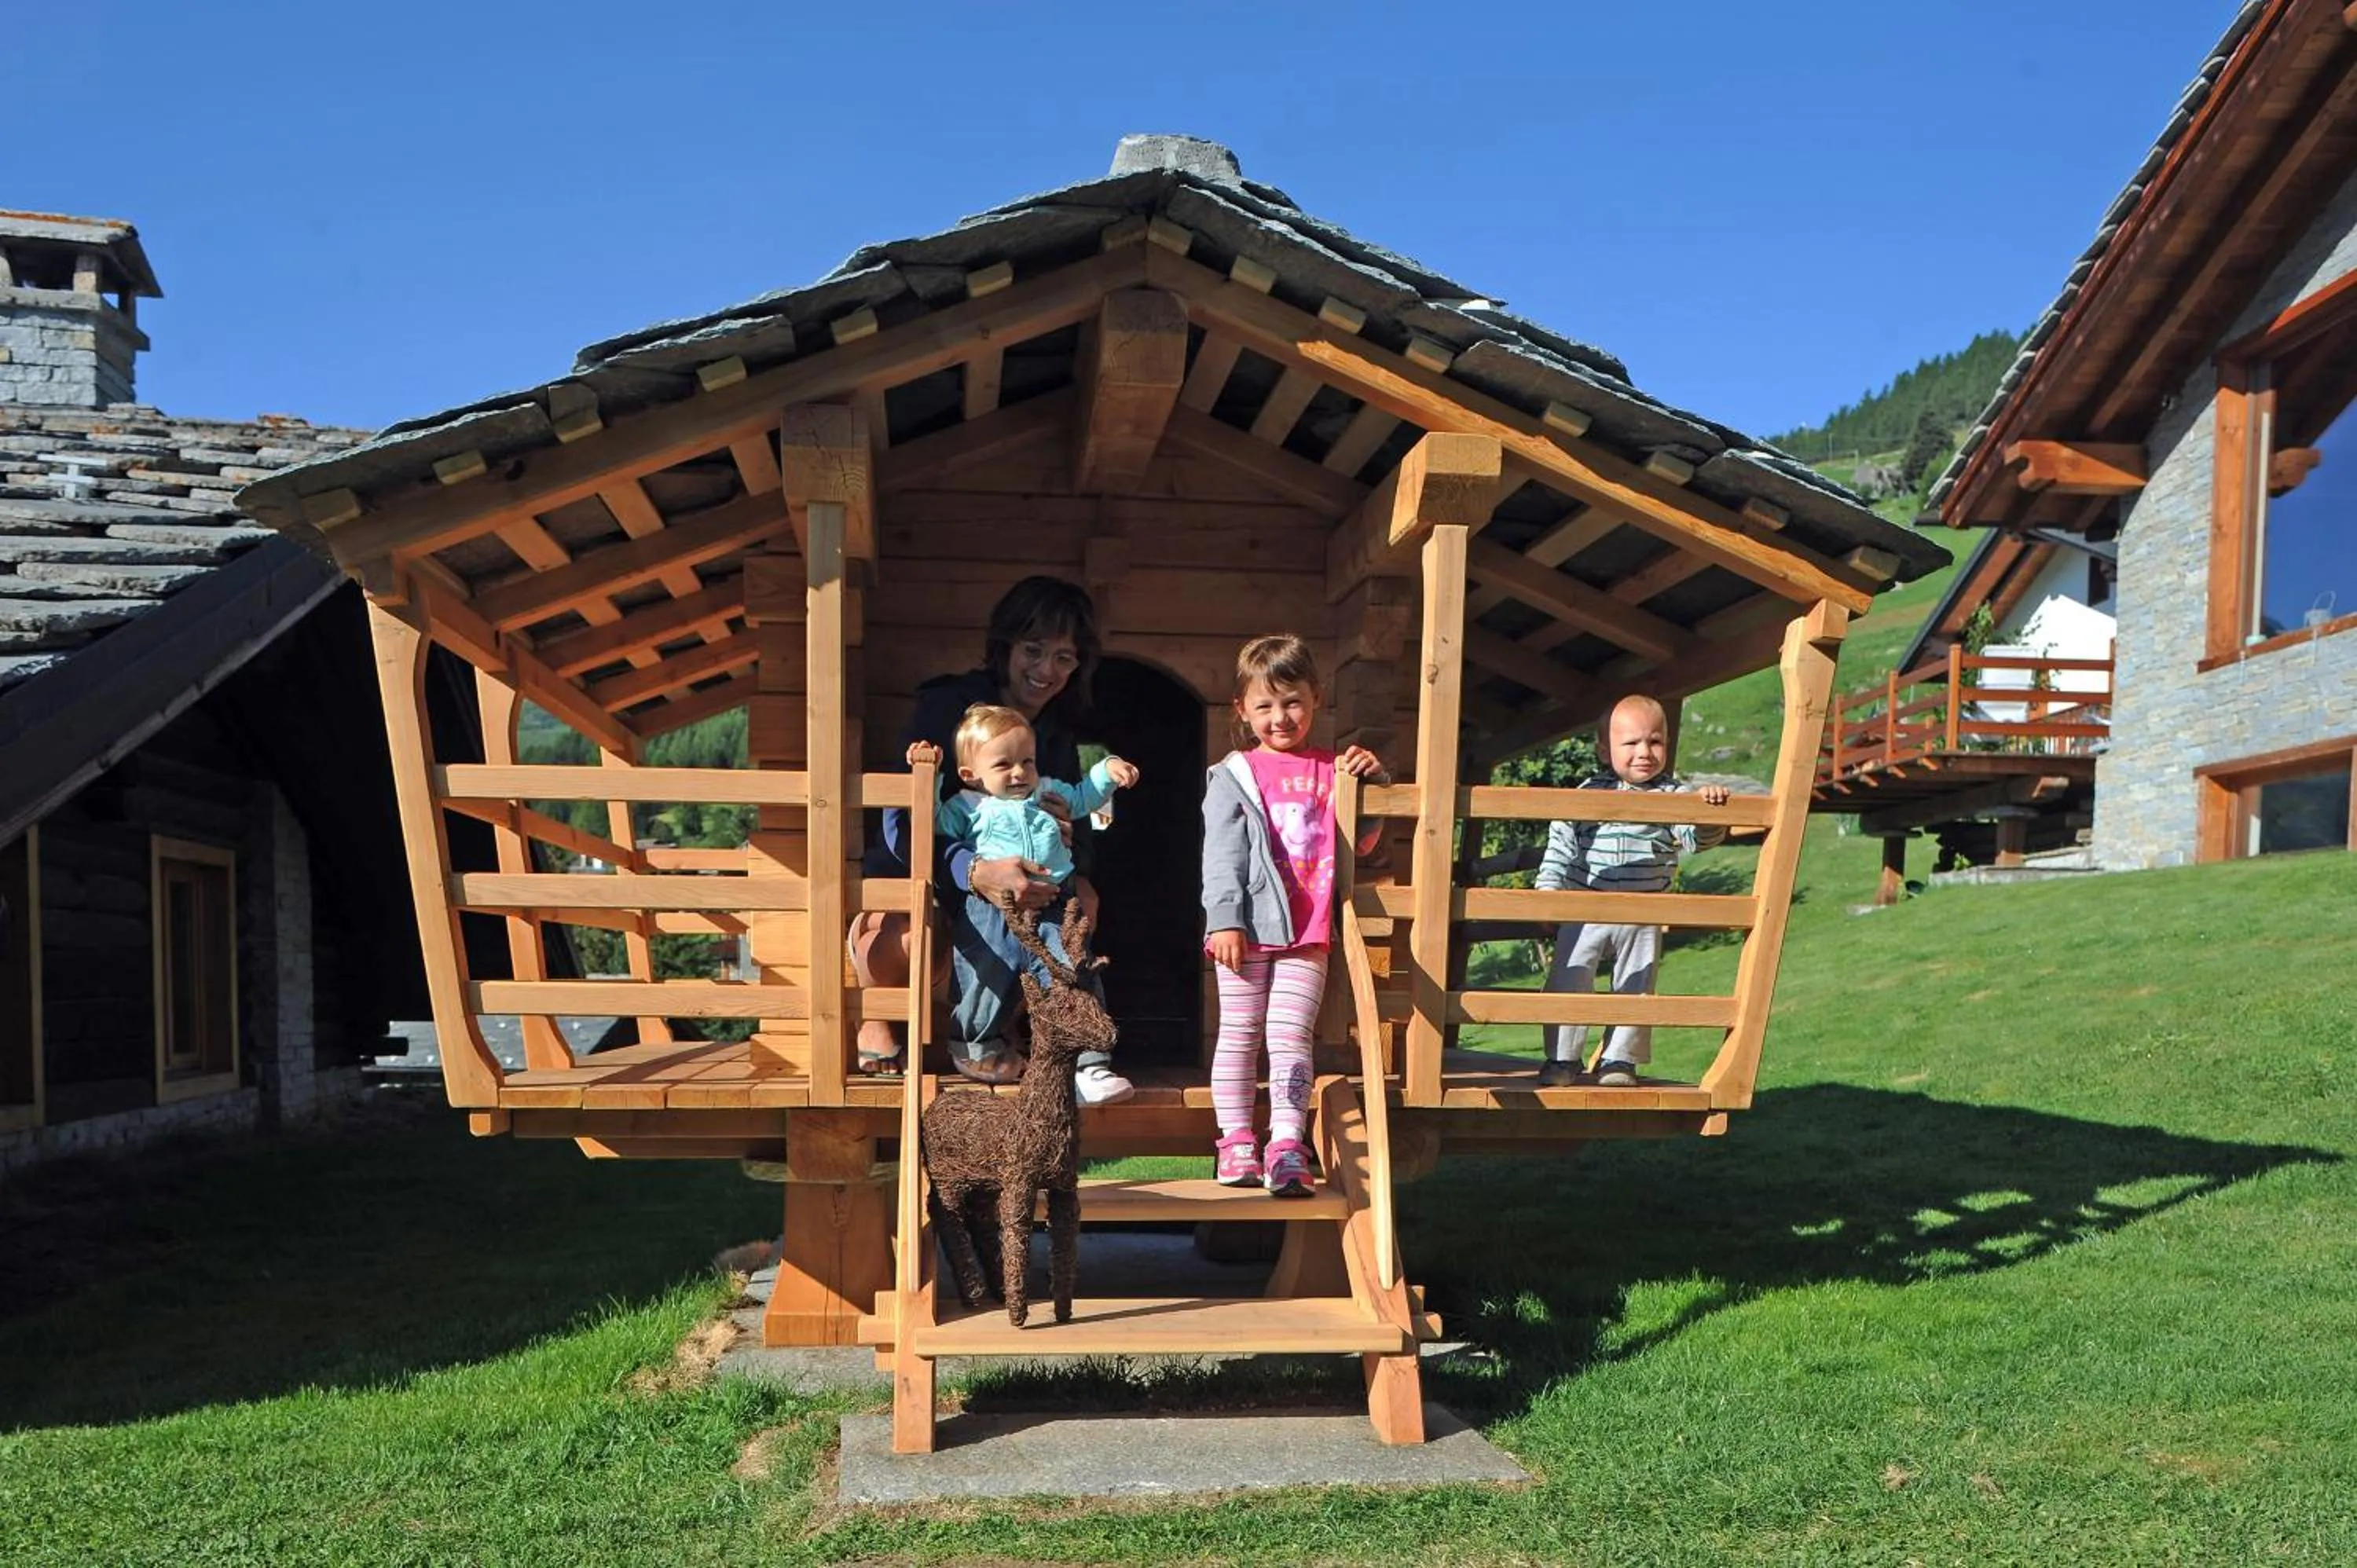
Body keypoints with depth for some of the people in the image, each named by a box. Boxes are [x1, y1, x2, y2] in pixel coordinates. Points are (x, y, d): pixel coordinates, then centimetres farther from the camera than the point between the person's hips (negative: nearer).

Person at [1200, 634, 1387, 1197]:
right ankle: (1237, 1141, 13)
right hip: (1249, 927, -1)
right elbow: (1221, 854, -1)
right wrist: (1224, 920, -10)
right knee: (1240, 1035, 5)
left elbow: (1359, 843, 19)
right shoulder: (1234, 775, 5)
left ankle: (1287, 1147, -5)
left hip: (1308, 932, 1)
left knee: (1290, 1037, -3)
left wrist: (1372, 782, 5)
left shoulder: (1332, 771, 13)